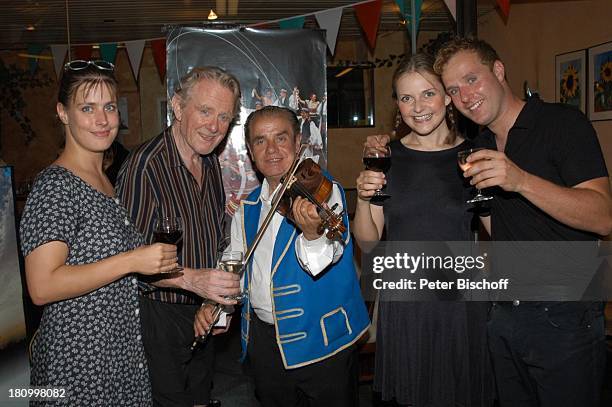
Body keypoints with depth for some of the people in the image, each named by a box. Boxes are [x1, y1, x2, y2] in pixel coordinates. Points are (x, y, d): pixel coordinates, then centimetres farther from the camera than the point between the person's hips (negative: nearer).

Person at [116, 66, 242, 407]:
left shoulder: (211, 163, 4)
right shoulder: (145, 165, -22)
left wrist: (218, 300, 10)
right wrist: (190, 278, -36)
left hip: (205, 314, 7)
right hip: (161, 315, -7)